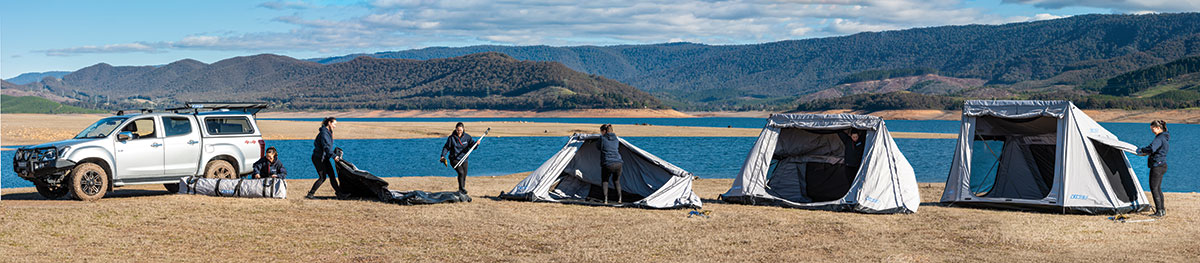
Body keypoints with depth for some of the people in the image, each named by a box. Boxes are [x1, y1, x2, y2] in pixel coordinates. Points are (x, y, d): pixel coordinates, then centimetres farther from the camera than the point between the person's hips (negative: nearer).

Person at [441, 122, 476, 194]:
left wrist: (476, 143, -19)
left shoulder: (467, 137, 0)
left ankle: (462, 191, 23)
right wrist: (443, 155, -14)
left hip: (464, 159, 4)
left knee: (464, 176, 6)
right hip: (454, 159, -4)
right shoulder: (451, 138, -7)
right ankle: (462, 189, -20)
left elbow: (472, 145, 2)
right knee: (461, 172, -24)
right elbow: (446, 147, -2)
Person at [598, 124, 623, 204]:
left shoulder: (602, 138, -1)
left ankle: (605, 200, 1)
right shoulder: (616, 139, 13)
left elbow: (599, 147, 15)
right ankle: (619, 199, 18)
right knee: (616, 180, 26)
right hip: (618, 163, 4)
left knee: (604, 181, 16)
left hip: (607, 164, -4)